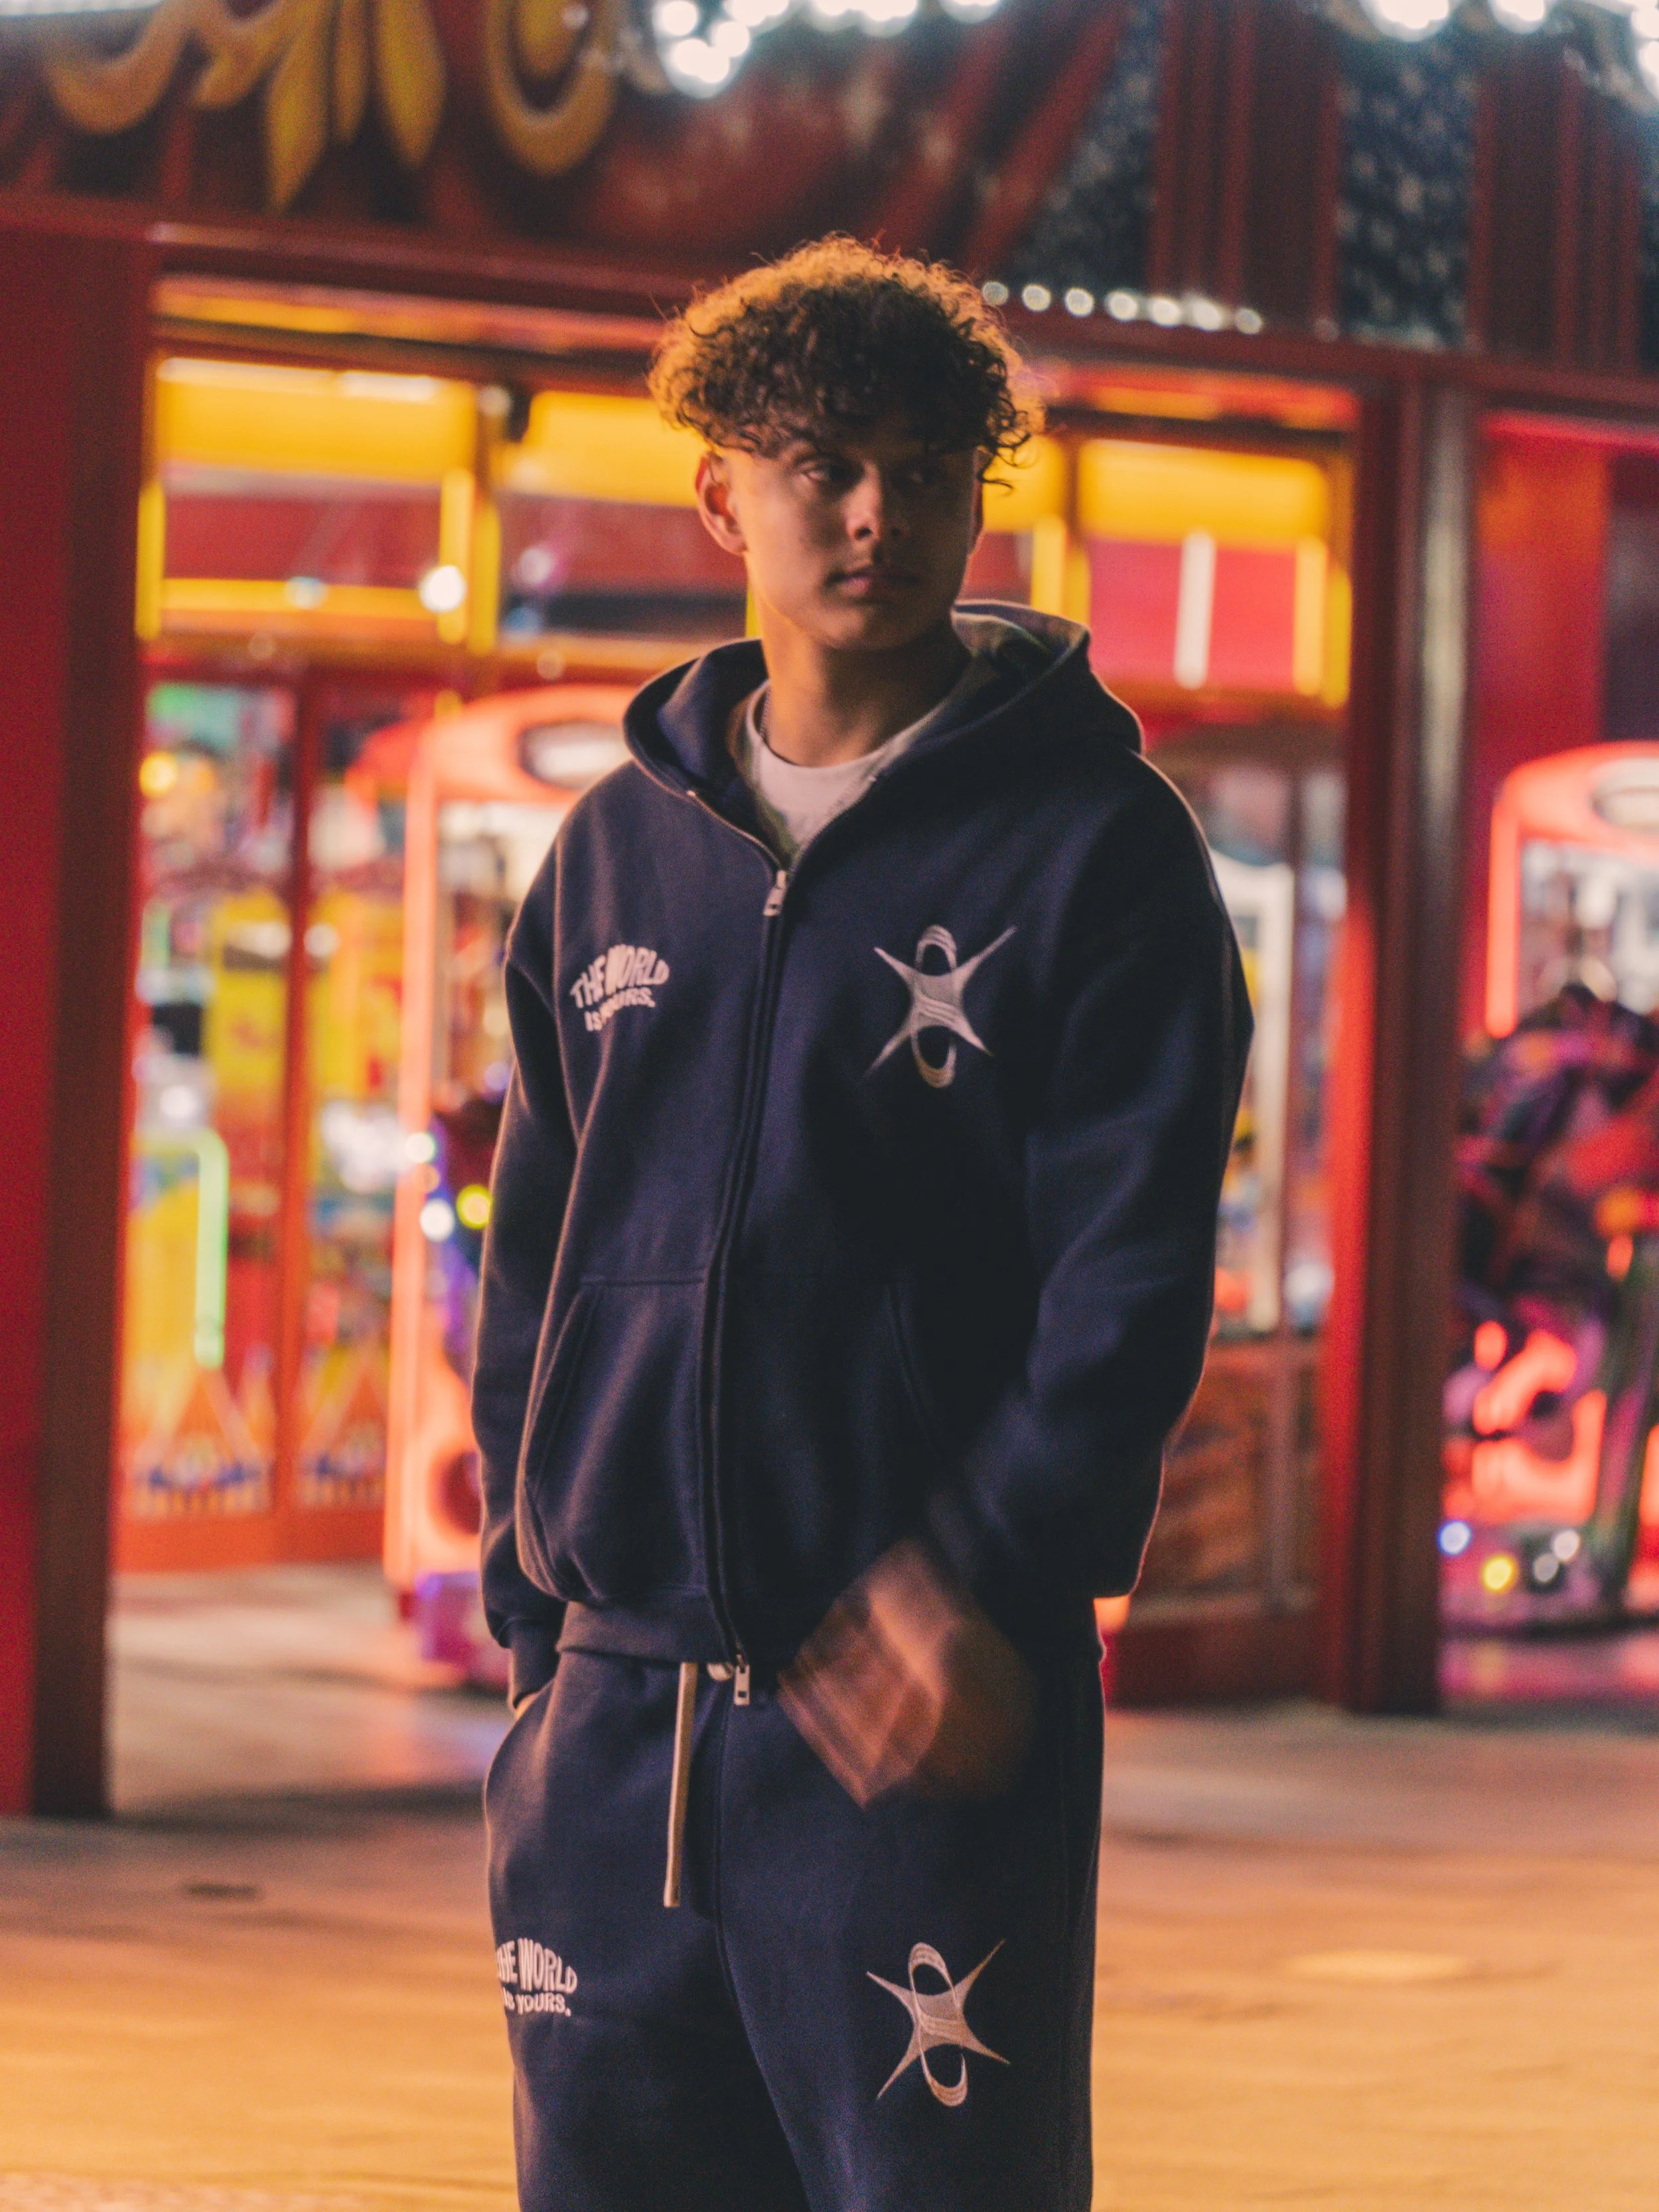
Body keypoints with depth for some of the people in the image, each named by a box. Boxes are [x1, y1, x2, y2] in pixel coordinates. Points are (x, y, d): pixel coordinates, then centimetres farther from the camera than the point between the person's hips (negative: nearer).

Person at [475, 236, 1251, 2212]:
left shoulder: (1095, 849, -2)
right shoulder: (618, 847, 13)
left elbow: (1134, 1274, -9)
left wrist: (985, 1582, -21)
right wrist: (530, 1592, 11)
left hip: (926, 1712, -5)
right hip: (618, 1707, 5)